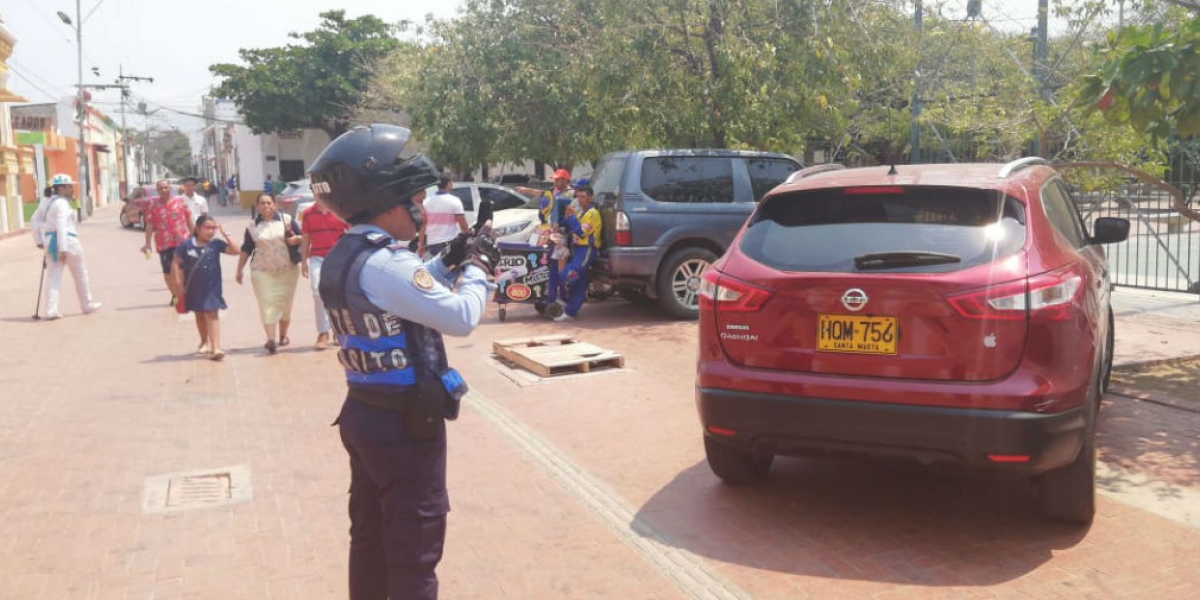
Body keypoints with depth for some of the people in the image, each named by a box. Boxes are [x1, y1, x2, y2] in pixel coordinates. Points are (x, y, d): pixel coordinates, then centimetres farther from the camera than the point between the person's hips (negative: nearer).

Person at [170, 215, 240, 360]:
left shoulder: (216, 244, -7)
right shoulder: (187, 245, -9)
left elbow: (236, 251, -15)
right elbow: (176, 263, -4)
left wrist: (225, 235, -19)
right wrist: (178, 284, -6)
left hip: (211, 287, -2)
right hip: (194, 288, 2)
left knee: (212, 315, -9)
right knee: (199, 315, 18)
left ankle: (215, 348, -14)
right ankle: (204, 342, 38)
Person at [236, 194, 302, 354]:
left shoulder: (286, 220, 4)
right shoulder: (252, 227, 6)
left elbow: (301, 237, 7)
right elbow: (245, 250, 10)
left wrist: (296, 239, -16)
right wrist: (239, 271, 8)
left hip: (287, 270, 0)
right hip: (262, 271, 0)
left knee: (285, 303, 7)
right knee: (267, 304, -11)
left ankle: (283, 336, 24)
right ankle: (270, 339, -19)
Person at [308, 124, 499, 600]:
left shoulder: (341, 258, 6)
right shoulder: (386, 263, -25)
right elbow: (461, 317, -24)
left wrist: (448, 262, 9)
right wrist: (478, 268, -8)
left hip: (362, 414, 9)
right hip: (405, 423, -9)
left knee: (370, 534, 21)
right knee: (414, 546, 4)